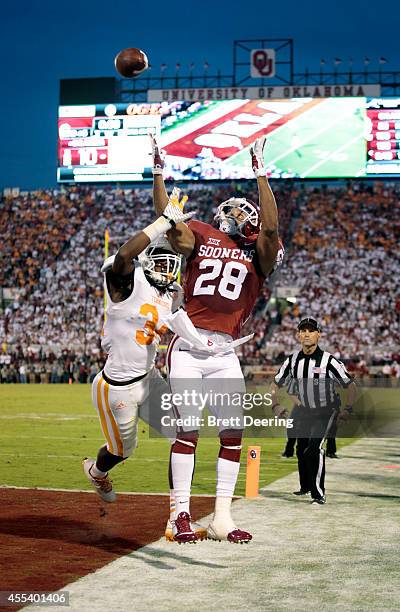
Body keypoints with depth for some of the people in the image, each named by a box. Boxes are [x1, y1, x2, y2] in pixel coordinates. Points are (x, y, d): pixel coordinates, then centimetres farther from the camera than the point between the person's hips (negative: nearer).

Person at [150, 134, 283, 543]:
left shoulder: (258, 252, 11)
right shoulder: (201, 237, 10)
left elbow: (271, 227, -8)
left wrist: (260, 173, -11)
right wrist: (159, 172, -10)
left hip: (224, 355, 2)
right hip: (187, 348, -2)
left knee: (233, 431, -1)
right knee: (188, 430, -5)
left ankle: (222, 517, 7)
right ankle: (180, 514, 2)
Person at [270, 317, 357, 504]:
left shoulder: (329, 361, -18)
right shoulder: (292, 361, -5)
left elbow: (351, 385, -12)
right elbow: (275, 384, 9)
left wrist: (347, 409, -21)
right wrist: (276, 405, -4)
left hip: (326, 411, -5)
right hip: (303, 411, 5)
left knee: (314, 448, -22)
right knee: (301, 450, 12)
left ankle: (318, 494, -17)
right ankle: (305, 487, 37)